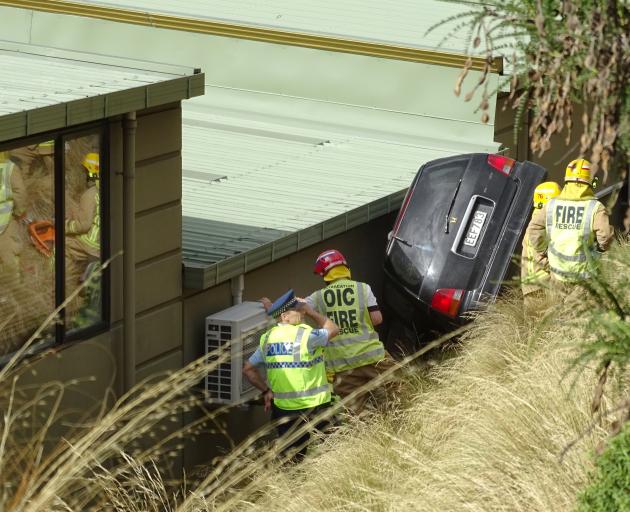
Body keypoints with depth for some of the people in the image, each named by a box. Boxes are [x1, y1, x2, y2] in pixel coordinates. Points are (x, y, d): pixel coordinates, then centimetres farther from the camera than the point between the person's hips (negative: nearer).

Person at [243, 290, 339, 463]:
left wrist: (266, 390, 14)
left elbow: (248, 369, 11)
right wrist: (310, 311, 9)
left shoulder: (267, 338, 5)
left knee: (292, 459, 13)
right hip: (314, 404, -5)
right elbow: (333, 329, 4)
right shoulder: (305, 335, -13)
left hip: (283, 407, 5)